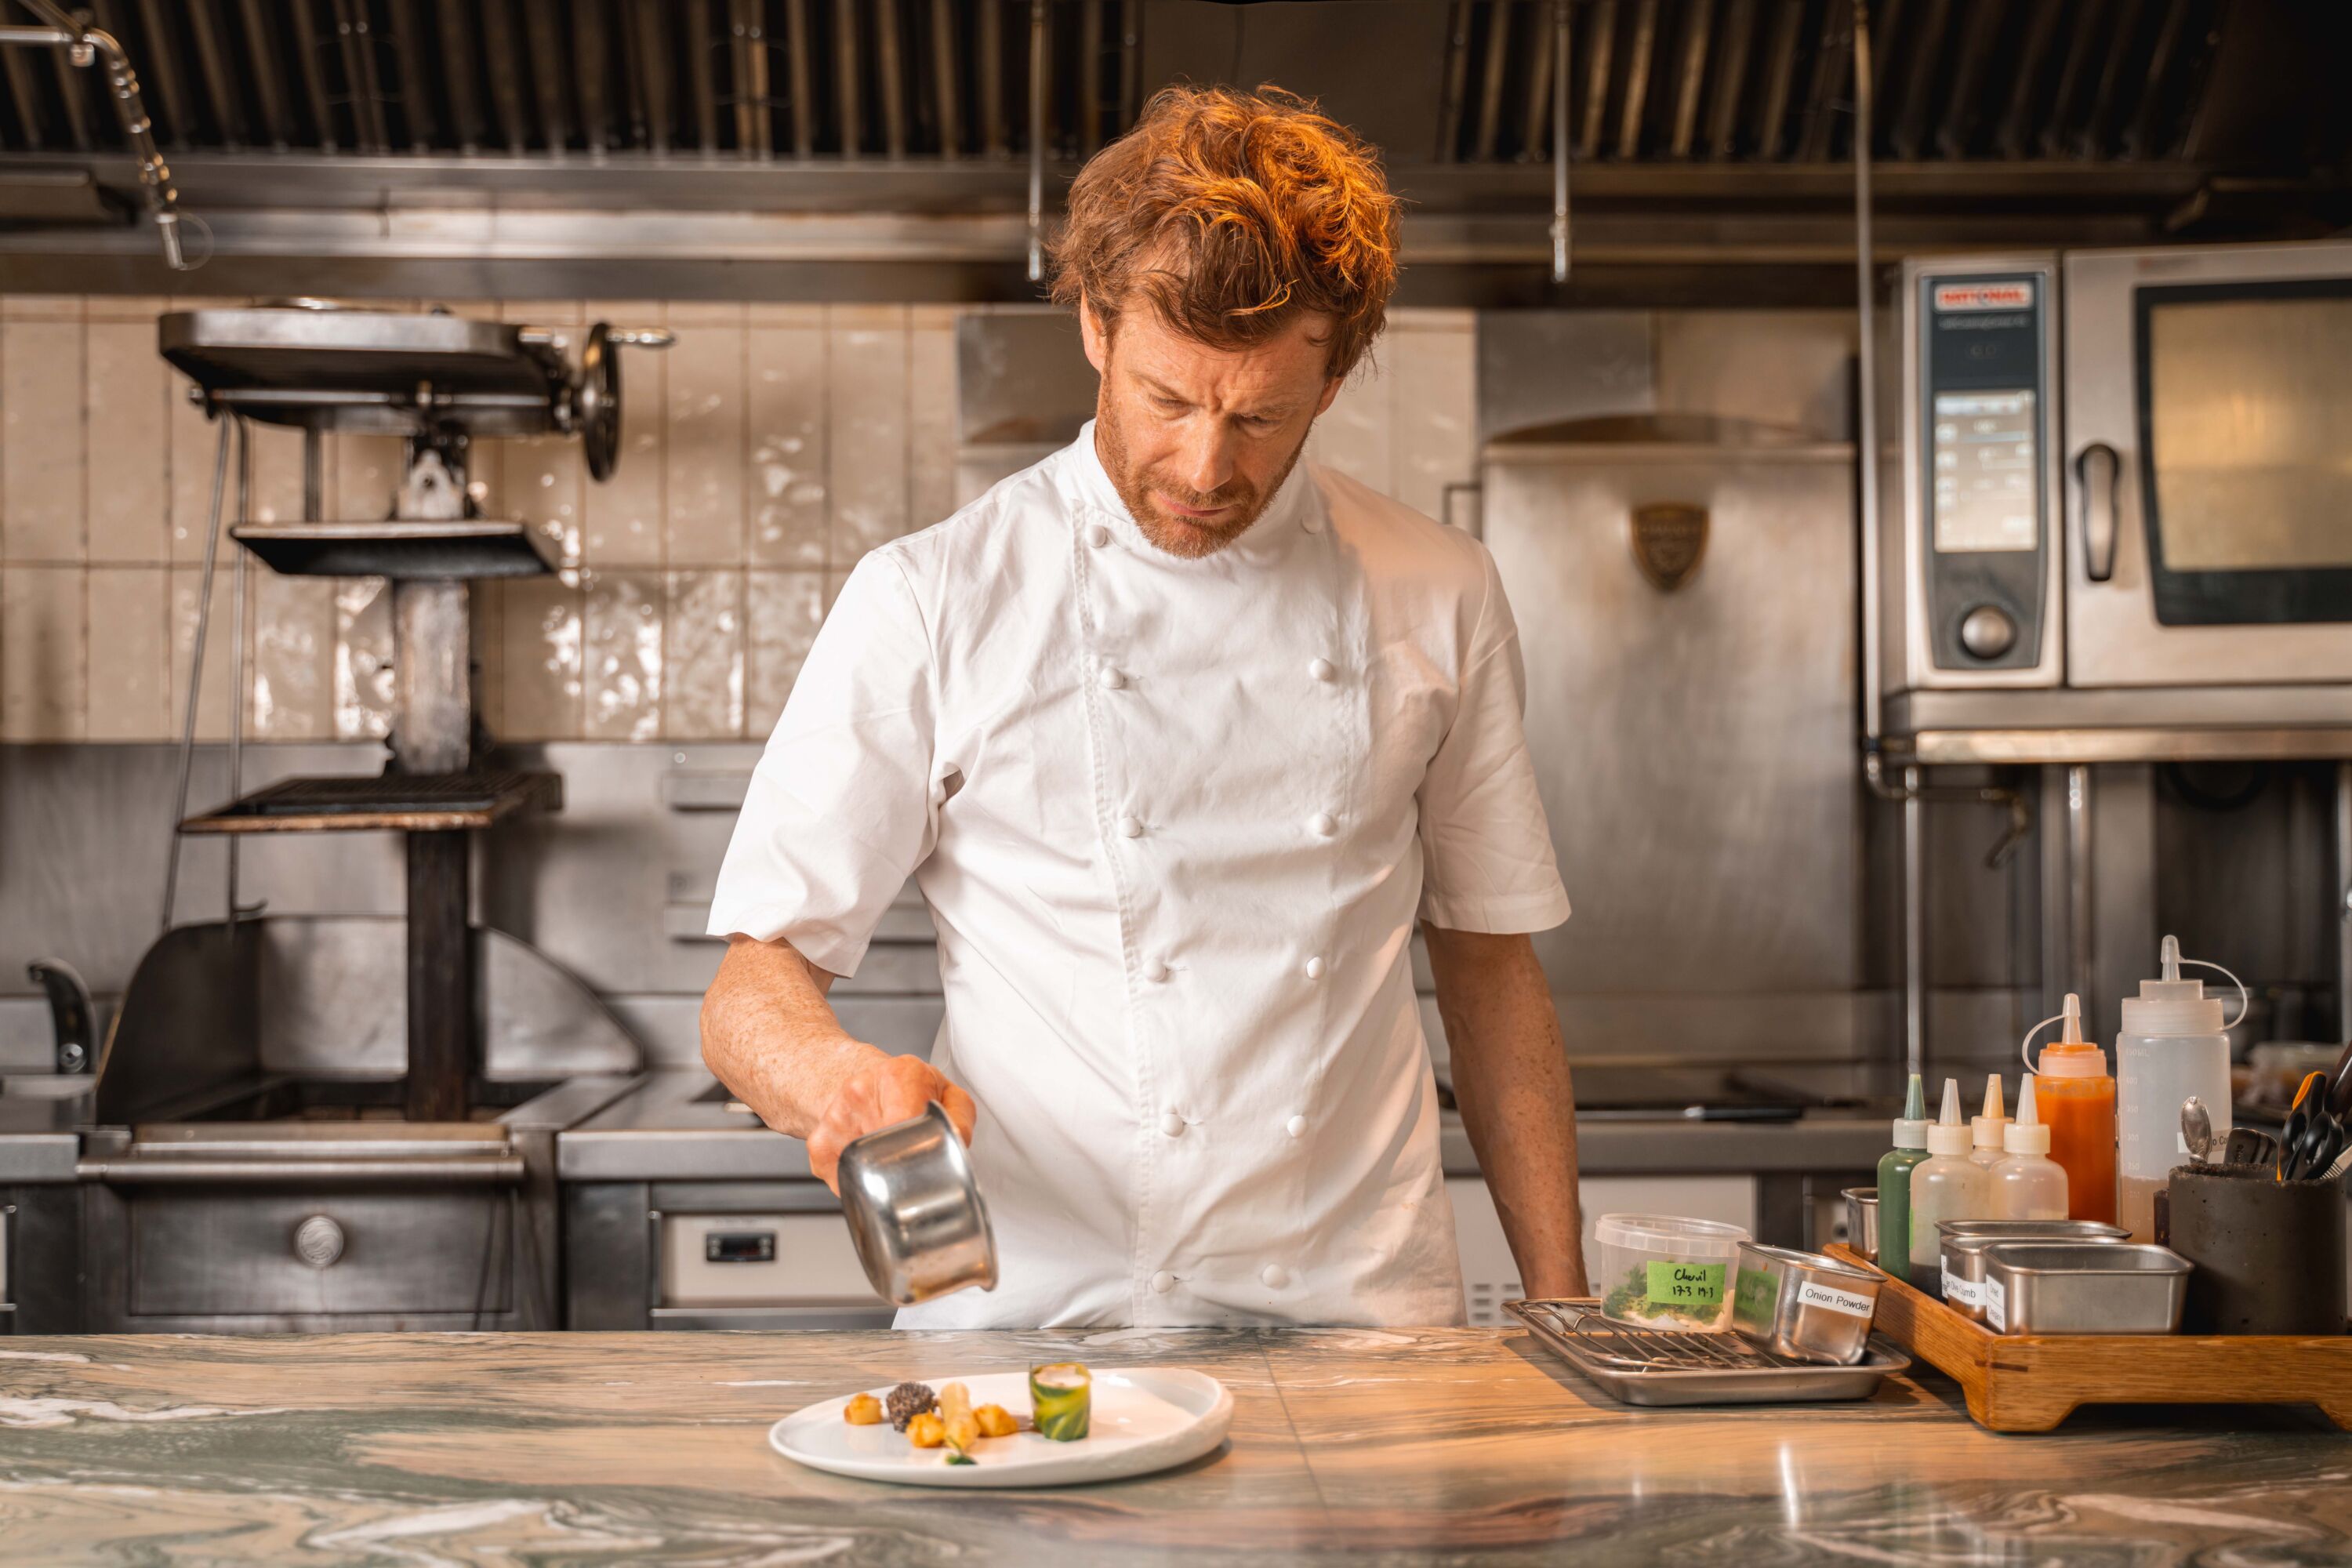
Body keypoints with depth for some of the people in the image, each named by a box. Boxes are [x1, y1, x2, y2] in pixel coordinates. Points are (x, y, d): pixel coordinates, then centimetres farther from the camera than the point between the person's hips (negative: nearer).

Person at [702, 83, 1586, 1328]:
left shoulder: (1440, 601, 8)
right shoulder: (928, 603, 0)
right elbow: (753, 987, 0)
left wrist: (1561, 1310, 11)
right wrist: (835, 1072, -22)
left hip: (1360, 1319, 2)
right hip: (1035, 1315, -1)